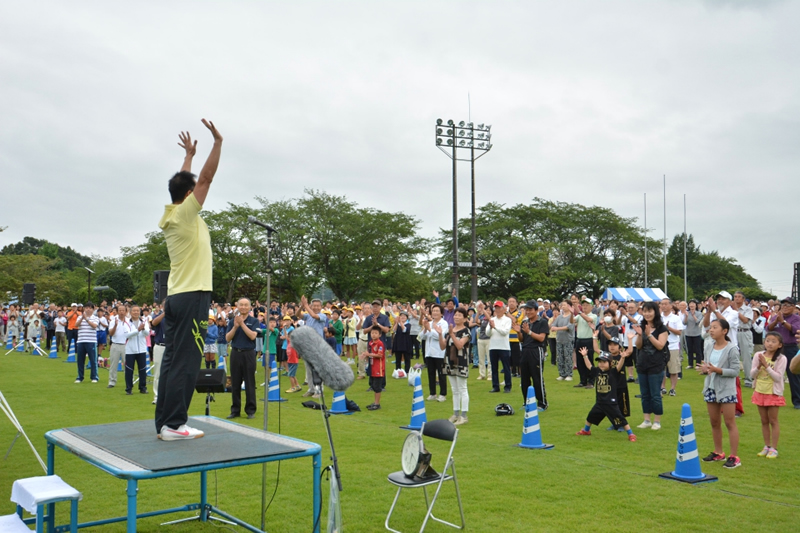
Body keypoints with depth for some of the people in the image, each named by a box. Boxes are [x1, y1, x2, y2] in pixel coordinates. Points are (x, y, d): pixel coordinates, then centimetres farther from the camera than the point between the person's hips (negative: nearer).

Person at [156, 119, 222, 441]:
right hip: (192, 296, -9)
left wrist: (189, 155, 37)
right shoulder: (185, 213, -9)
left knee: (172, 360, 8)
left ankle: (164, 421, 12)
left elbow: (185, 182, 28)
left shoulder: (170, 215, 12)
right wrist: (218, 141, -5)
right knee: (185, 362, -7)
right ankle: (174, 424, -6)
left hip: (175, 296, 9)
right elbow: (207, 177, -11)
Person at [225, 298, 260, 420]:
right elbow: (228, 338, 1)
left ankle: (250, 410, 7)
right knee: (235, 383, 6)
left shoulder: (254, 321, 1)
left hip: (249, 354, -3)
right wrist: (235, 326, -12)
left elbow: (253, 336, -13)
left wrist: (242, 324, -15)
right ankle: (235, 410, 14)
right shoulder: (232, 321, 9)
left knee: (249, 383, 0)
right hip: (235, 353, 3)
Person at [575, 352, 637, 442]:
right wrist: (585, 356, 10)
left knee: (620, 419, -6)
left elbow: (619, 366, -27)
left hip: (611, 403, -6)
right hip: (599, 403, 6)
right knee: (591, 416, 22)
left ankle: (631, 434, 5)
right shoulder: (597, 371, 3)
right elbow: (589, 366, 14)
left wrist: (622, 358, -44)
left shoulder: (613, 372, -12)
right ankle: (586, 430, 44)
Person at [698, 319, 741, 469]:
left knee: (730, 423, -2)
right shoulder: (710, 347, 6)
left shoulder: (731, 349, -13)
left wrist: (717, 370, -26)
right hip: (711, 388, 7)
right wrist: (704, 369, -11)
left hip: (726, 390, -6)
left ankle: (734, 457, 3)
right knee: (714, 423, 14)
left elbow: (735, 371, -15)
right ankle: (718, 452, 26)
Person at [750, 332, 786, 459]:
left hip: (774, 393, -4)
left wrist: (766, 366, -23)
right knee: (764, 421, 12)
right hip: (760, 392, 4)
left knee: (773, 420, 3)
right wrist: (759, 366, -19)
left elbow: (778, 377, -17)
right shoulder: (758, 355, -1)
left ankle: (774, 448, 11)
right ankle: (767, 446, 22)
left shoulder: (781, 358, -11)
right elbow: (752, 375, -1)